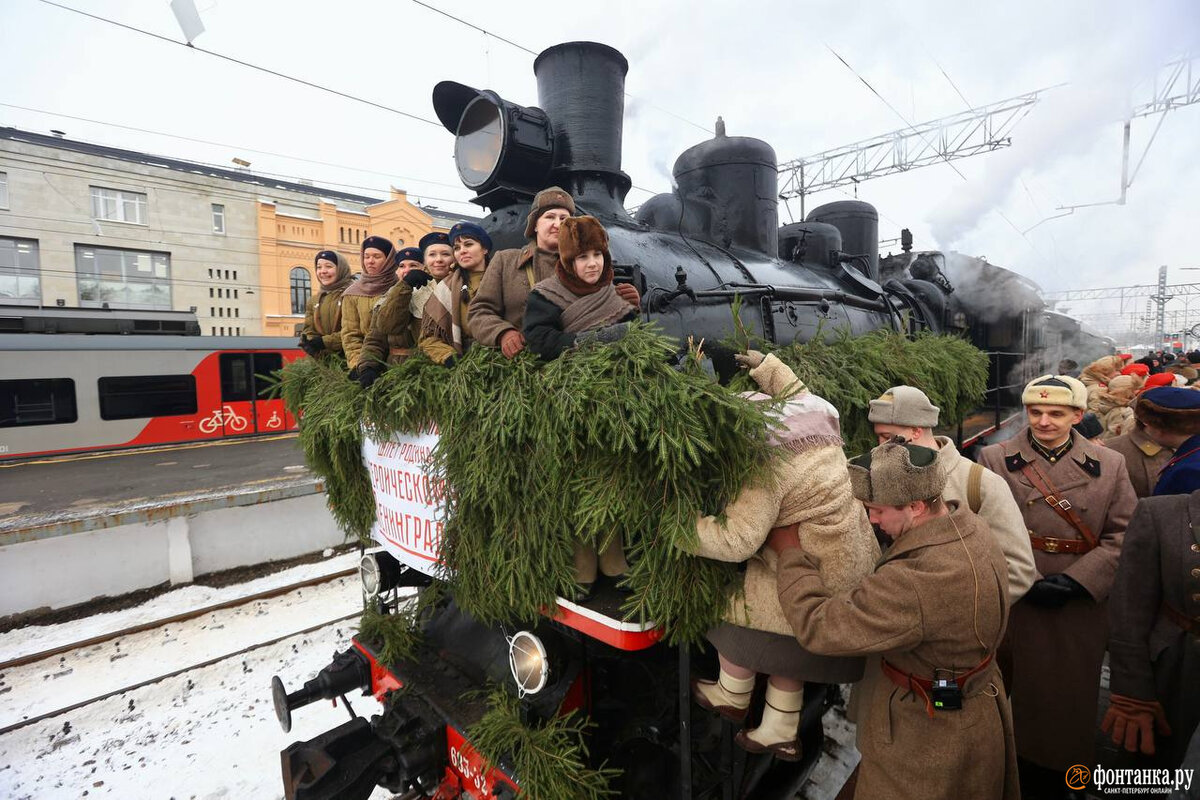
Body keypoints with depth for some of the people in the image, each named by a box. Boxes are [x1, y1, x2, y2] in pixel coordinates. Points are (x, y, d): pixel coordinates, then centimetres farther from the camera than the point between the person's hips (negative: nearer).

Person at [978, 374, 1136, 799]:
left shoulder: (1110, 466, 2)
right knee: (1010, 700, 12)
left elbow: (1124, 535, -1)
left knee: (1066, 701, 14)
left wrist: (1077, 580, -13)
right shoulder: (993, 459, -3)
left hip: (1078, 610, 1)